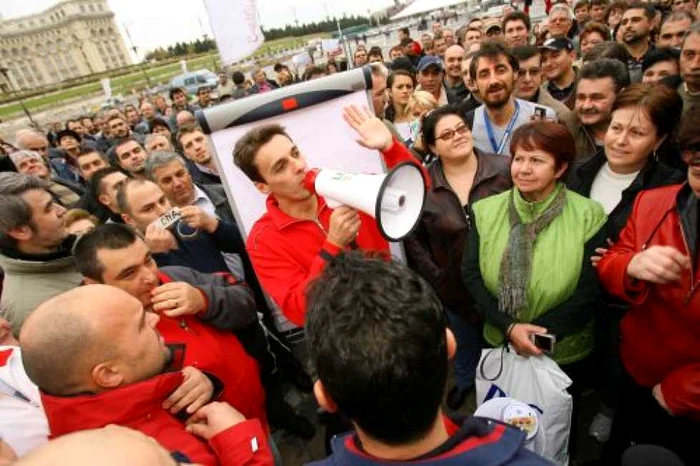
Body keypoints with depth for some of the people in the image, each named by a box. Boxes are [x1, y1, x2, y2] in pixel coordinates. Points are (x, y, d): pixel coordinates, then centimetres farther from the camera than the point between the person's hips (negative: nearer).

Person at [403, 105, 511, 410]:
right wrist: (436, 278, -5)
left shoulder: (505, 170, -15)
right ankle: (465, 381, 58)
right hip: (455, 285, 1)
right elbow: (413, 238, -2)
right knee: (465, 343, 27)